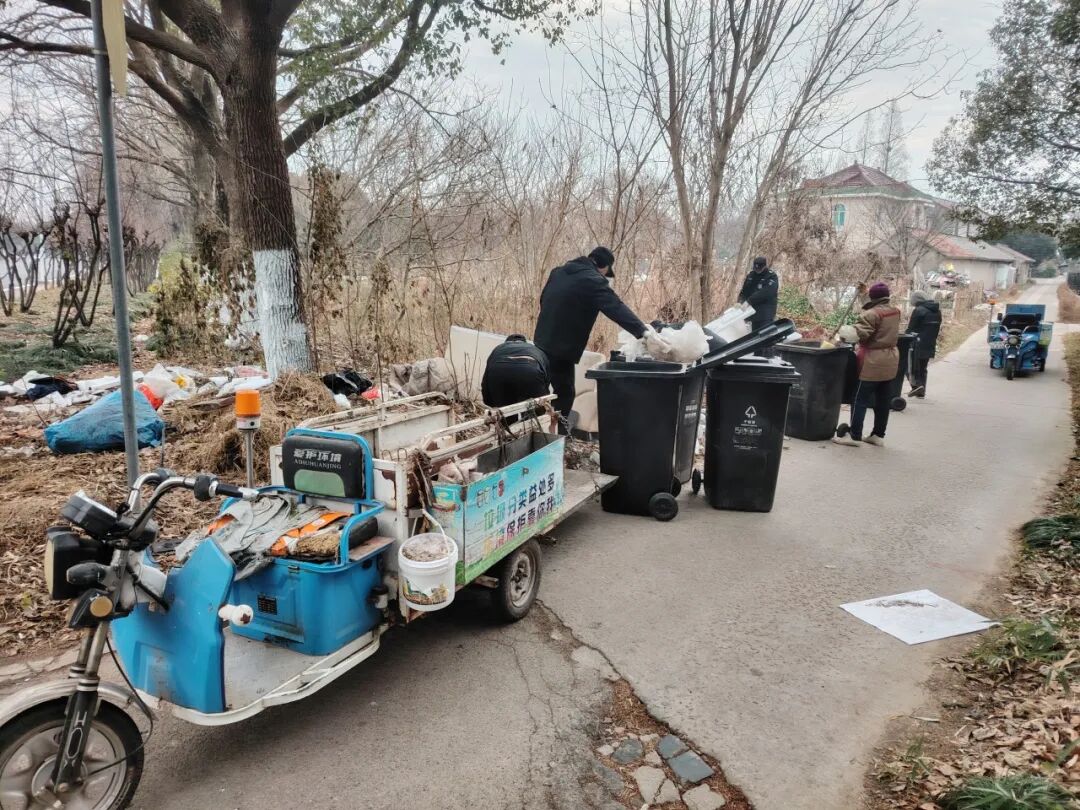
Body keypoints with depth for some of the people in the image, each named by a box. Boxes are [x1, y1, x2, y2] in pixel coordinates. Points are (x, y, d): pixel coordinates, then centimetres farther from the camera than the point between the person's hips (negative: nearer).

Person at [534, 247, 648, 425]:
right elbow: (617, 308, -26)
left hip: (541, 342, 9)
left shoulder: (558, 272, 12)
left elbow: (543, 300, 24)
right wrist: (643, 332, -34)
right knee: (564, 393, 1)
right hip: (560, 349, -8)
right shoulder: (592, 280, -14)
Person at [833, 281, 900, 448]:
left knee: (860, 399, -2)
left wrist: (842, 331, -6)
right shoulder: (895, 311, 7)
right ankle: (878, 435, 19)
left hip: (873, 363, -8)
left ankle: (854, 435, -1)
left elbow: (857, 333, -25)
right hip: (890, 362, 8)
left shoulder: (872, 314, -17)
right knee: (883, 401, 12)